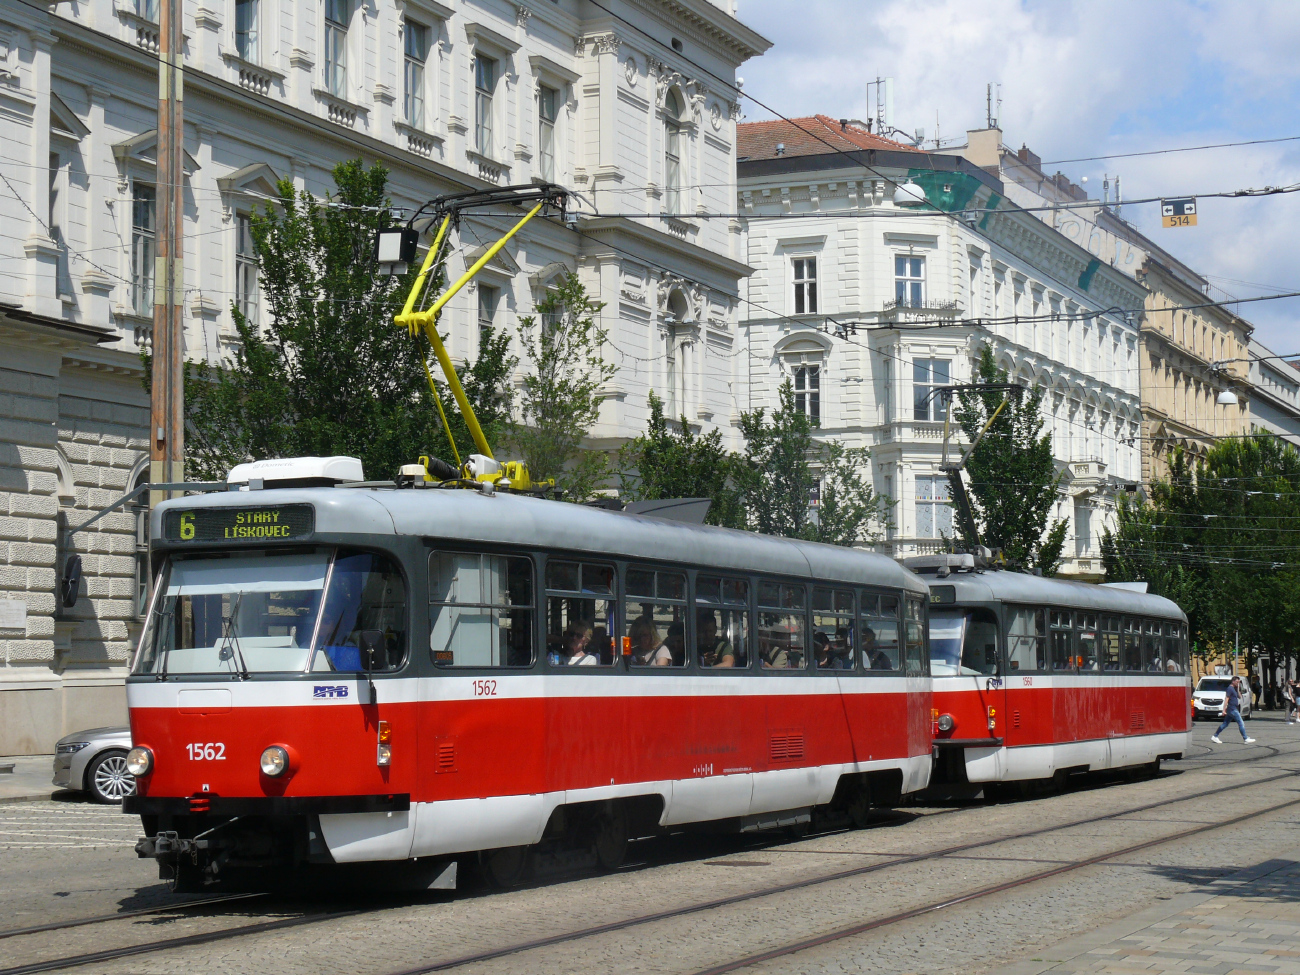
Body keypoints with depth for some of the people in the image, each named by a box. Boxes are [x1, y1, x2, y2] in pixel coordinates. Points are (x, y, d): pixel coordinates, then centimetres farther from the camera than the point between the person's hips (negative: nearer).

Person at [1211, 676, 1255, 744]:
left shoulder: (1234, 689, 17)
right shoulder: (1230, 688, -12)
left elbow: (1239, 697, 21)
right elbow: (1226, 699, -18)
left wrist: (1238, 689, 8)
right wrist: (1224, 710, -22)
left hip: (1233, 709, 10)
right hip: (1232, 709, -10)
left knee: (1225, 724, 11)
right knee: (1241, 723, -7)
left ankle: (1214, 736, 14)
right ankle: (1245, 739, -6)